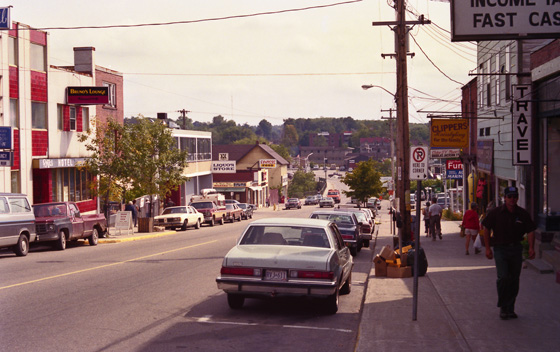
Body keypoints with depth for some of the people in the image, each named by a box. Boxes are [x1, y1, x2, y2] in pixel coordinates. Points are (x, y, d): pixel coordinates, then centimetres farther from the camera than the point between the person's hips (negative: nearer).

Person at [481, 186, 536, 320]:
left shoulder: (523, 214, 0)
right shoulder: (496, 212, -5)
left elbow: (530, 231, -1)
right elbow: (486, 229, 2)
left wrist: (531, 247, -15)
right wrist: (488, 248, -2)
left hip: (516, 249, 3)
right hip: (500, 249, -2)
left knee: (514, 280, 6)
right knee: (503, 277, -14)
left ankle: (510, 308, 19)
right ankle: (502, 307, 3)